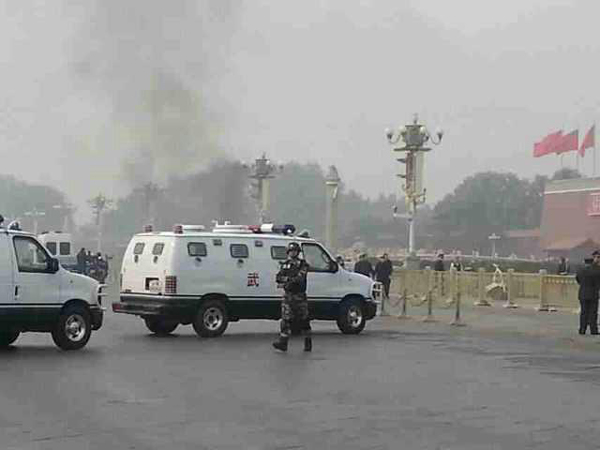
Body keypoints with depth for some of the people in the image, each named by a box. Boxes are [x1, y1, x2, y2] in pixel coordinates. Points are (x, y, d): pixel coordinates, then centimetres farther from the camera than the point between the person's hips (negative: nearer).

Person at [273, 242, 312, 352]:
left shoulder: (303, 264, -4)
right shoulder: (285, 264, 12)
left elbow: (299, 278, -18)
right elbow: (278, 277, 3)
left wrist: (286, 280, -17)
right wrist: (289, 279, -16)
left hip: (299, 296, -4)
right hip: (287, 295, 4)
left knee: (303, 320, 4)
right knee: (286, 319, -5)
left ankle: (308, 343, 16)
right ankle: (283, 342, -9)